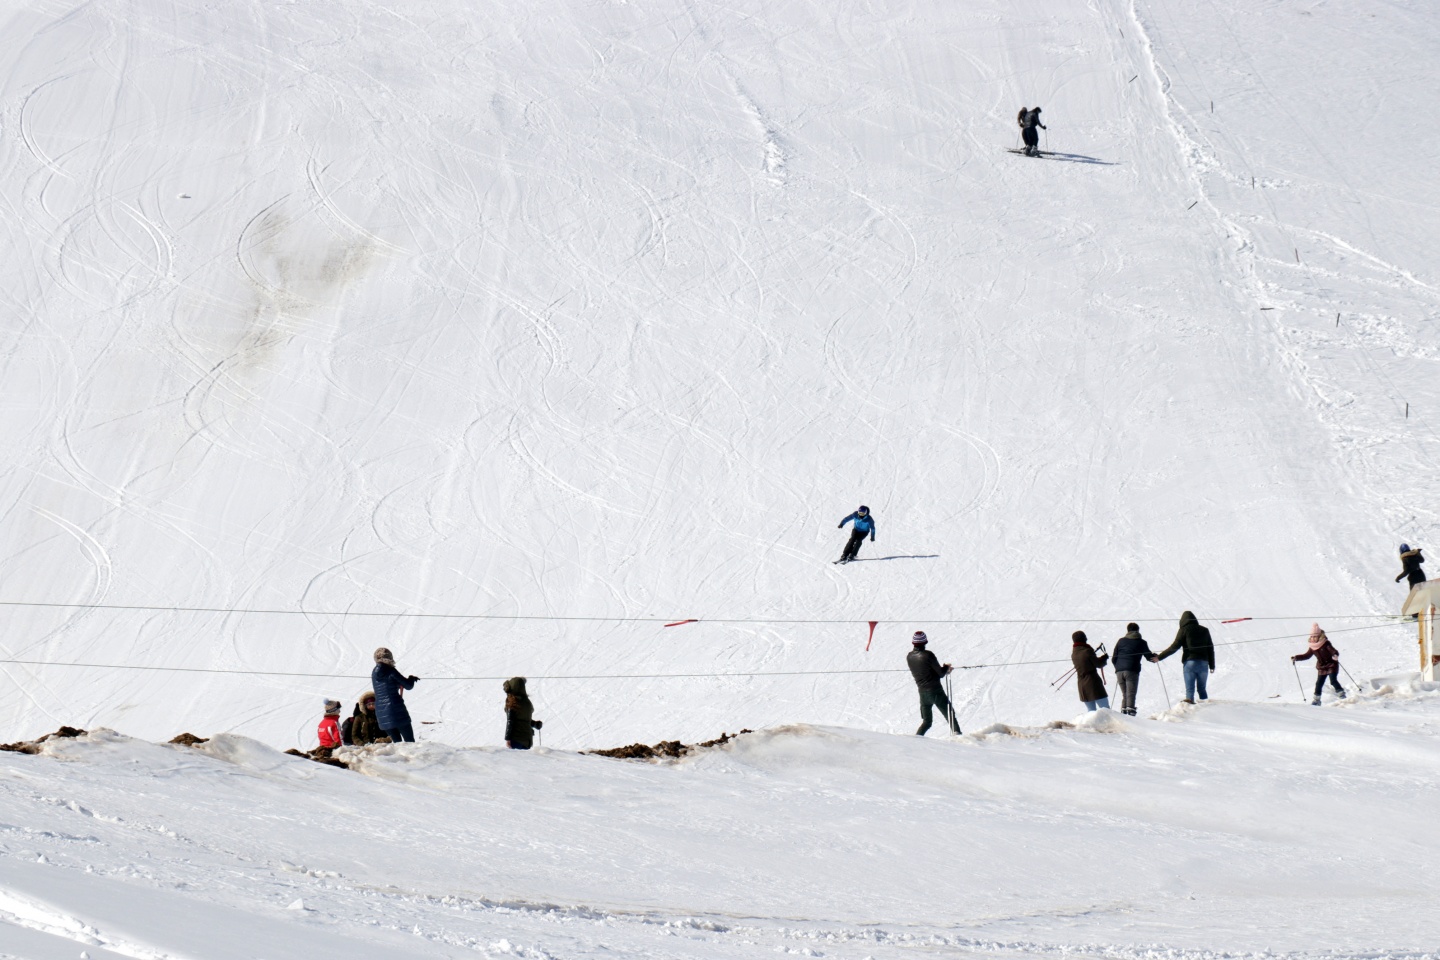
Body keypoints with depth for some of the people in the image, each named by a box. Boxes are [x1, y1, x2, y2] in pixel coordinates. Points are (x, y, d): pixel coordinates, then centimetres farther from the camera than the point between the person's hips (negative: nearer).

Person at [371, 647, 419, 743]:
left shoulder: (374, 673, 9)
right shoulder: (390, 671, -10)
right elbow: (408, 686, -6)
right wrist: (411, 678, 14)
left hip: (381, 714, 6)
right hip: (396, 711, -6)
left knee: (397, 742, 14)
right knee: (410, 741, -2)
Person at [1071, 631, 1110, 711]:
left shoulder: (1074, 654, 7)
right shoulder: (1087, 651, -13)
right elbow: (1098, 664, -6)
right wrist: (1105, 657, 12)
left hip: (1081, 684, 6)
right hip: (1093, 681, -6)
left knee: (1091, 711, 11)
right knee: (1105, 709, -5)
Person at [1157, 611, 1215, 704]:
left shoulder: (1184, 630, 1)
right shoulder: (1204, 630, 15)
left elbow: (1175, 646, -3)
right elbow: (1211, 649, 17)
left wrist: (1160, 657, 2)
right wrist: (1212, 665, 22)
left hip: (1190, 662, -4)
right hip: (1204, 663, 4)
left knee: (1190, 689, -8)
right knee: (1202, 689, 13)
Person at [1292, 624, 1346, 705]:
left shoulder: (1326, 644, -16)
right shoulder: (1313, 647, 3)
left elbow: (1333, 651, -24)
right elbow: (1307, 655, 14)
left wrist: (1335, 656, -48)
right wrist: (1296, 658, 7)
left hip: (1331, 665, -5)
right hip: (1321, 668, 5)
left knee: (1333, 681, -17)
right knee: (1319, 683, 1)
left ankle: (1341, 693, -1)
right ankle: (1316, 699, 10)